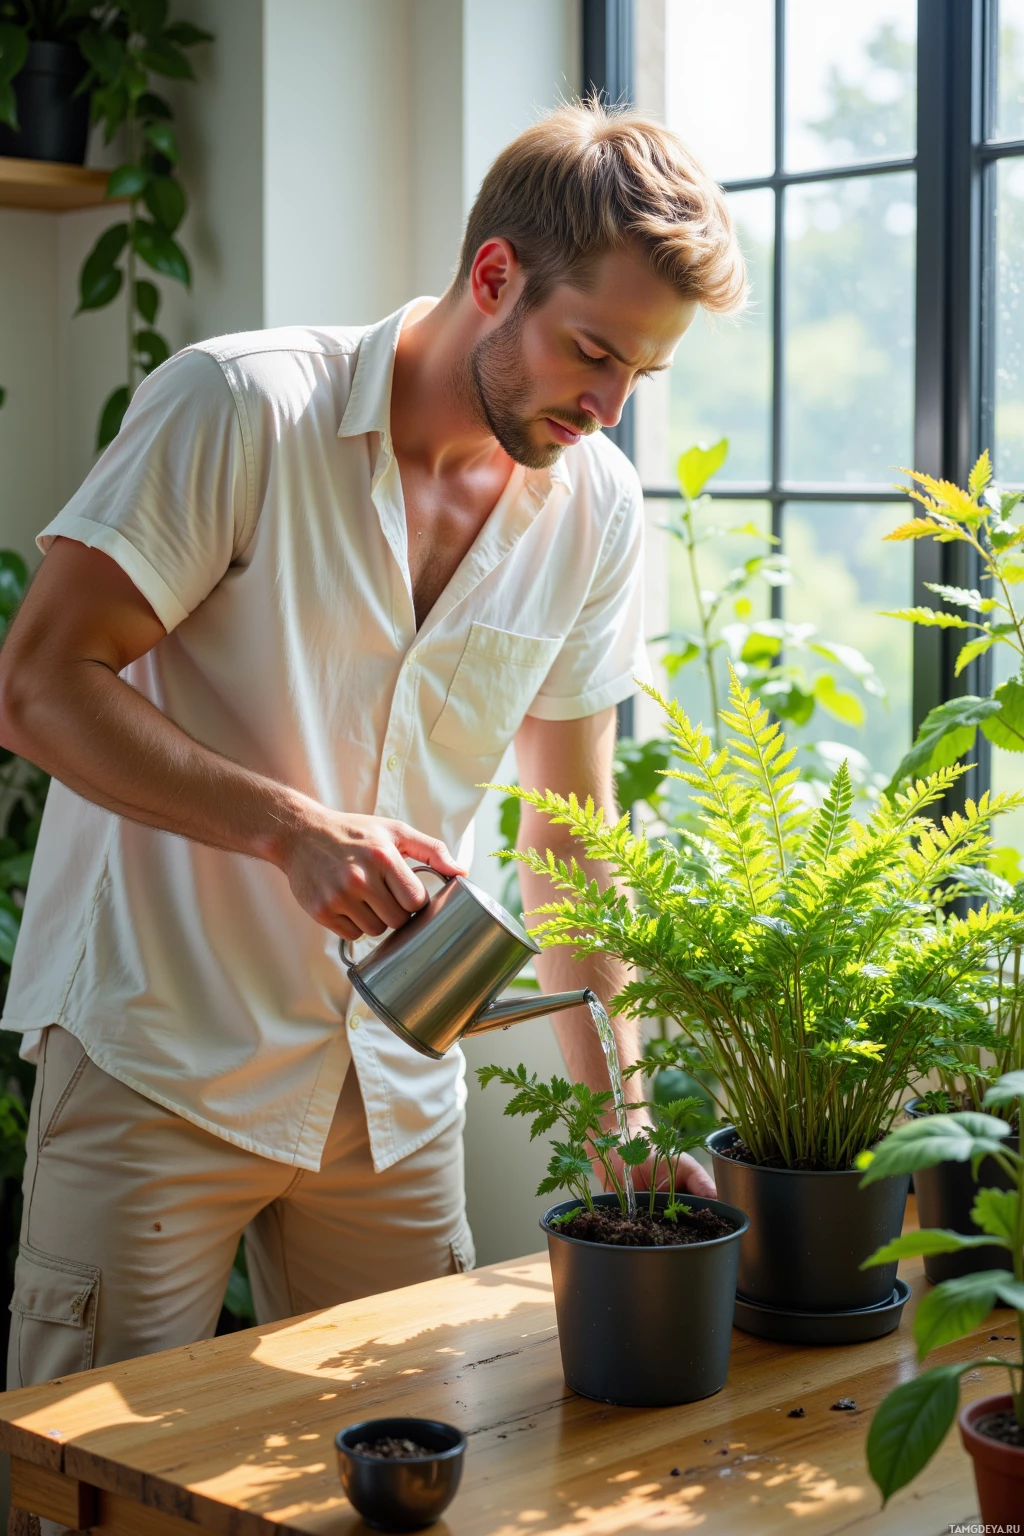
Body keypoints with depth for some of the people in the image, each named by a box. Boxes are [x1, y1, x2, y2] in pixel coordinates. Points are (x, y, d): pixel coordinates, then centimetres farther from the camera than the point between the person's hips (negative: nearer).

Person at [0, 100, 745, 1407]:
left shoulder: (596, 504, 2)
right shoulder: (240, 406, -14)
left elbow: (571, 828, 7)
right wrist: (294, 828, -27)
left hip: (399, 1088, 5)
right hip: (161, 1061, -4)